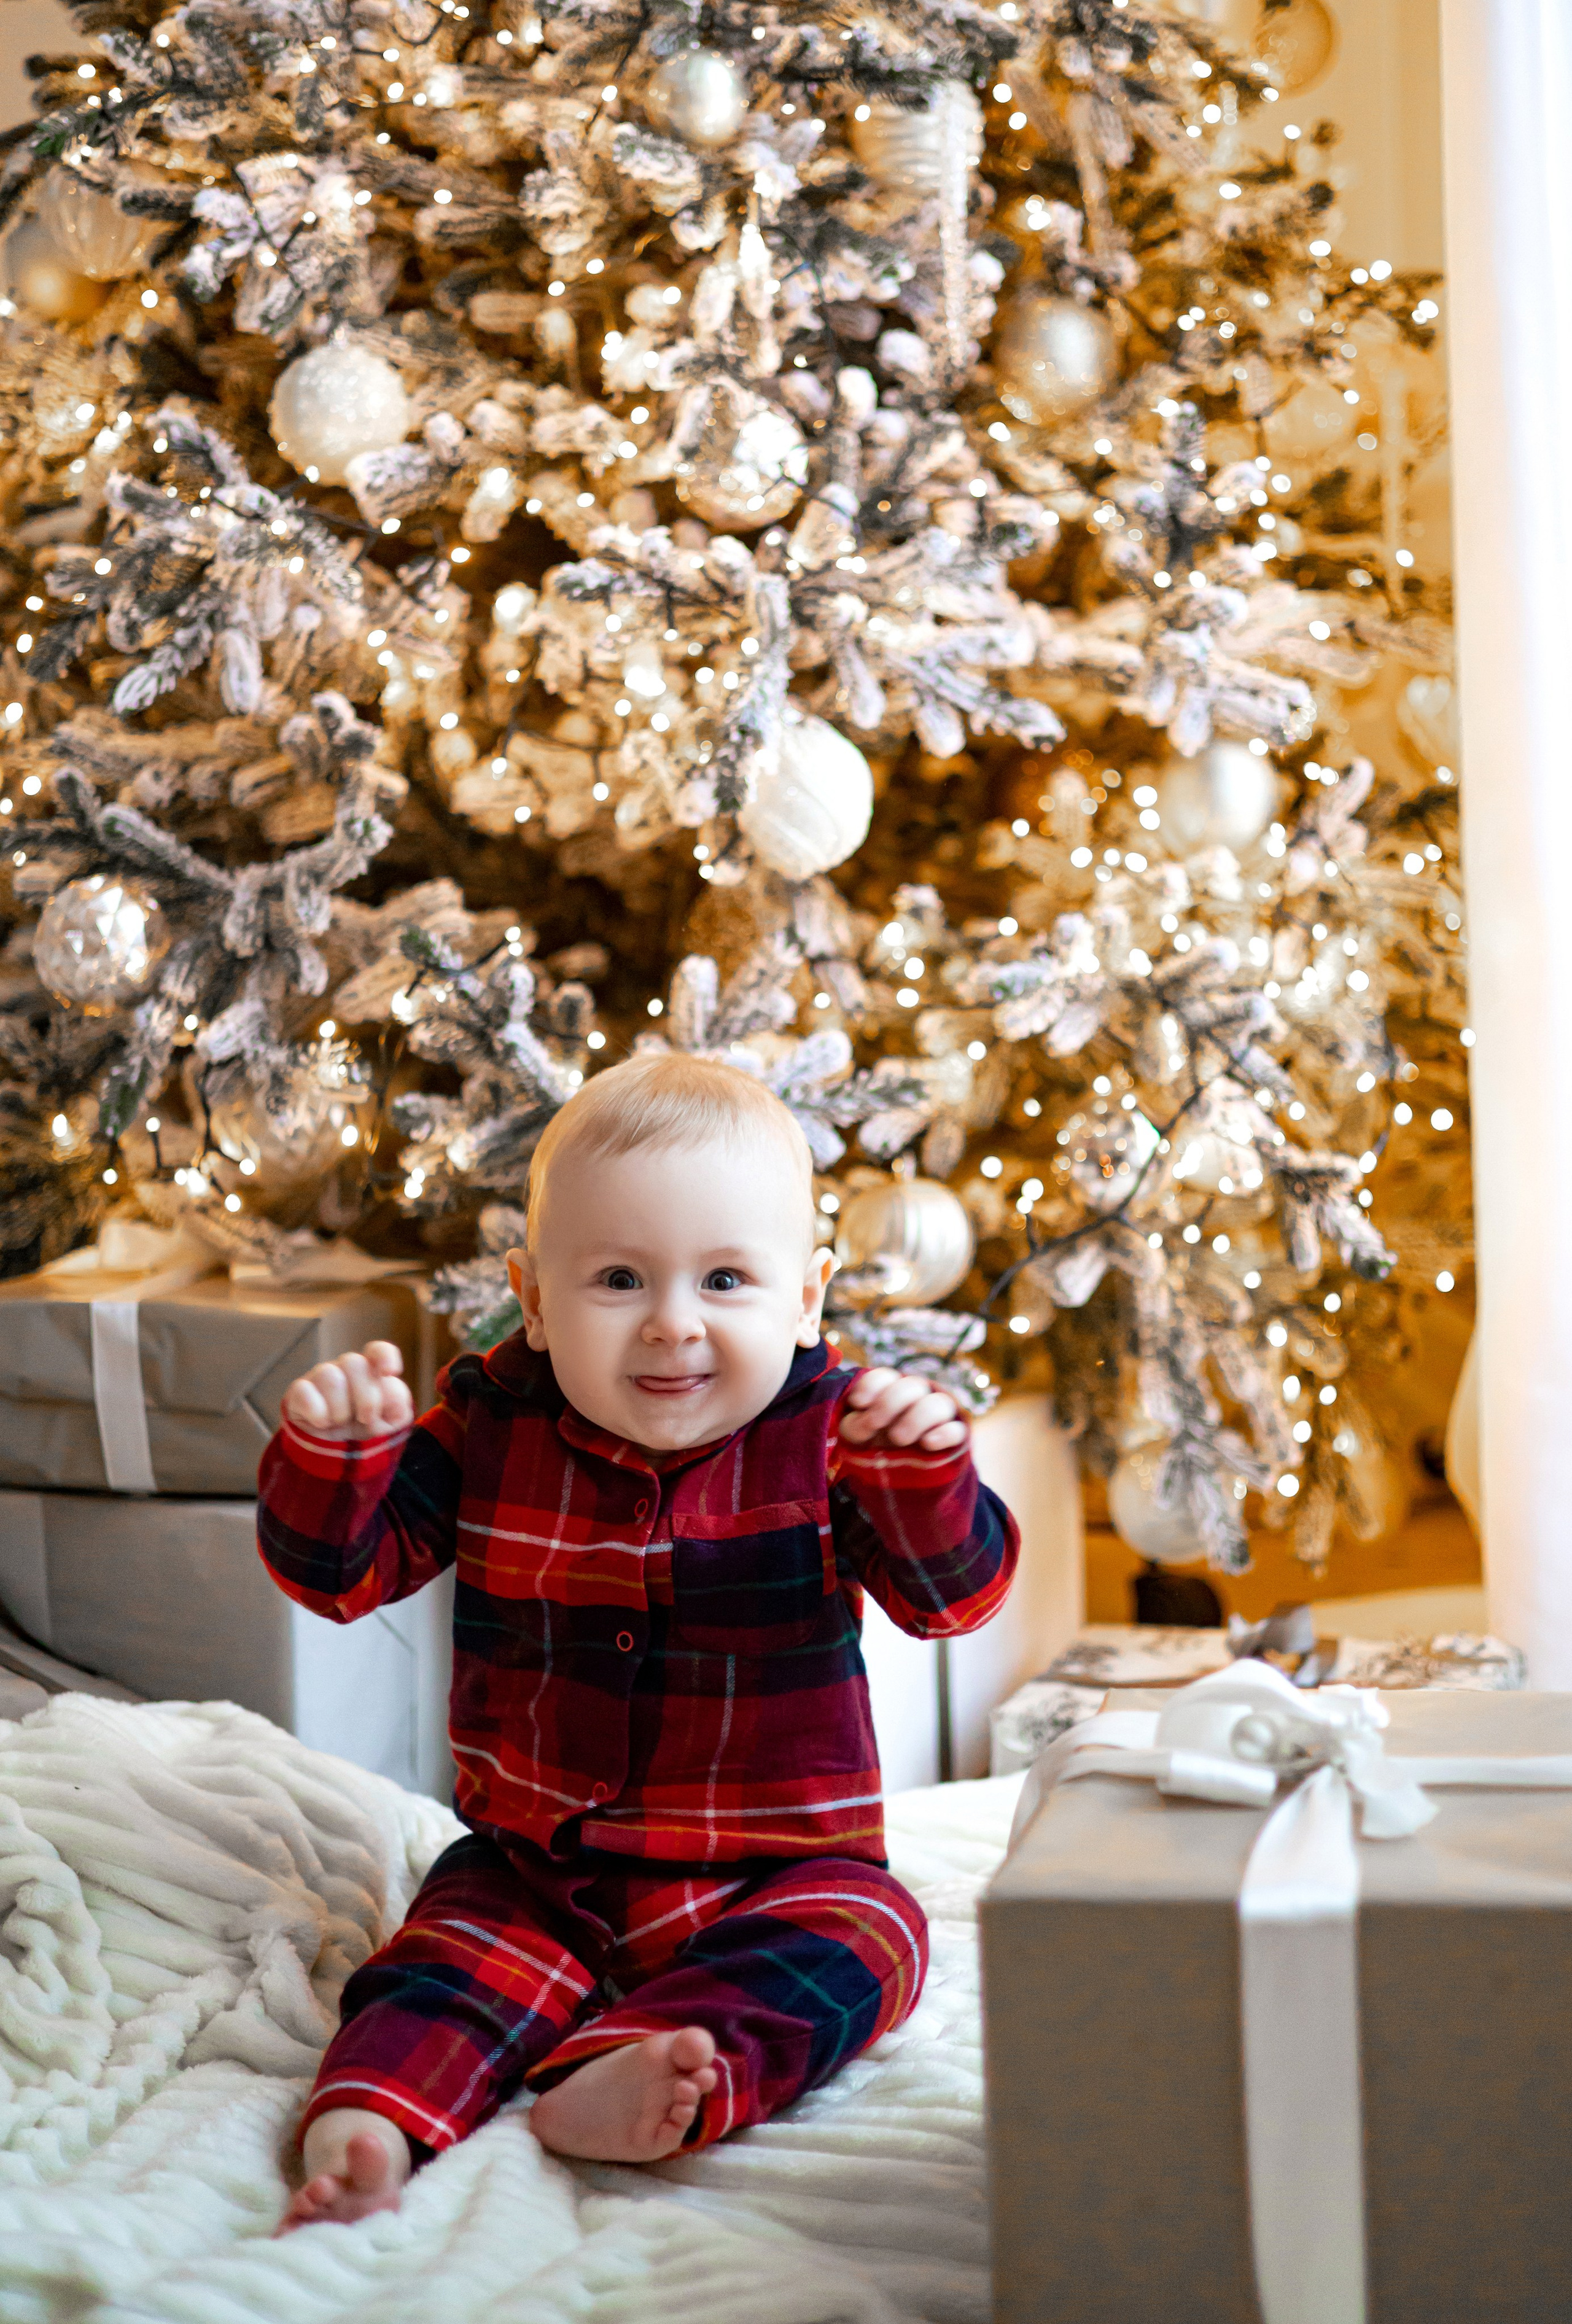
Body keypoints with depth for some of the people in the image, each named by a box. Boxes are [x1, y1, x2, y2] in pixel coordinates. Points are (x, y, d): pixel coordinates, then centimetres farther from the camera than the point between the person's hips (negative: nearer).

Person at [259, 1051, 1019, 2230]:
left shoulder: (827, 1432, -9)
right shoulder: (492, 1427, -3)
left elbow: (955, 1595, -16)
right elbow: (342, 1569, -1)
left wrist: (924, 1472, -35)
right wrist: (331, 1456, -21)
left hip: (774, 1865, -1)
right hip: (536, 1864, 1)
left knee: (861, 1942, -27)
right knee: (451, 1957, -23)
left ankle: (615, 2080, -44)